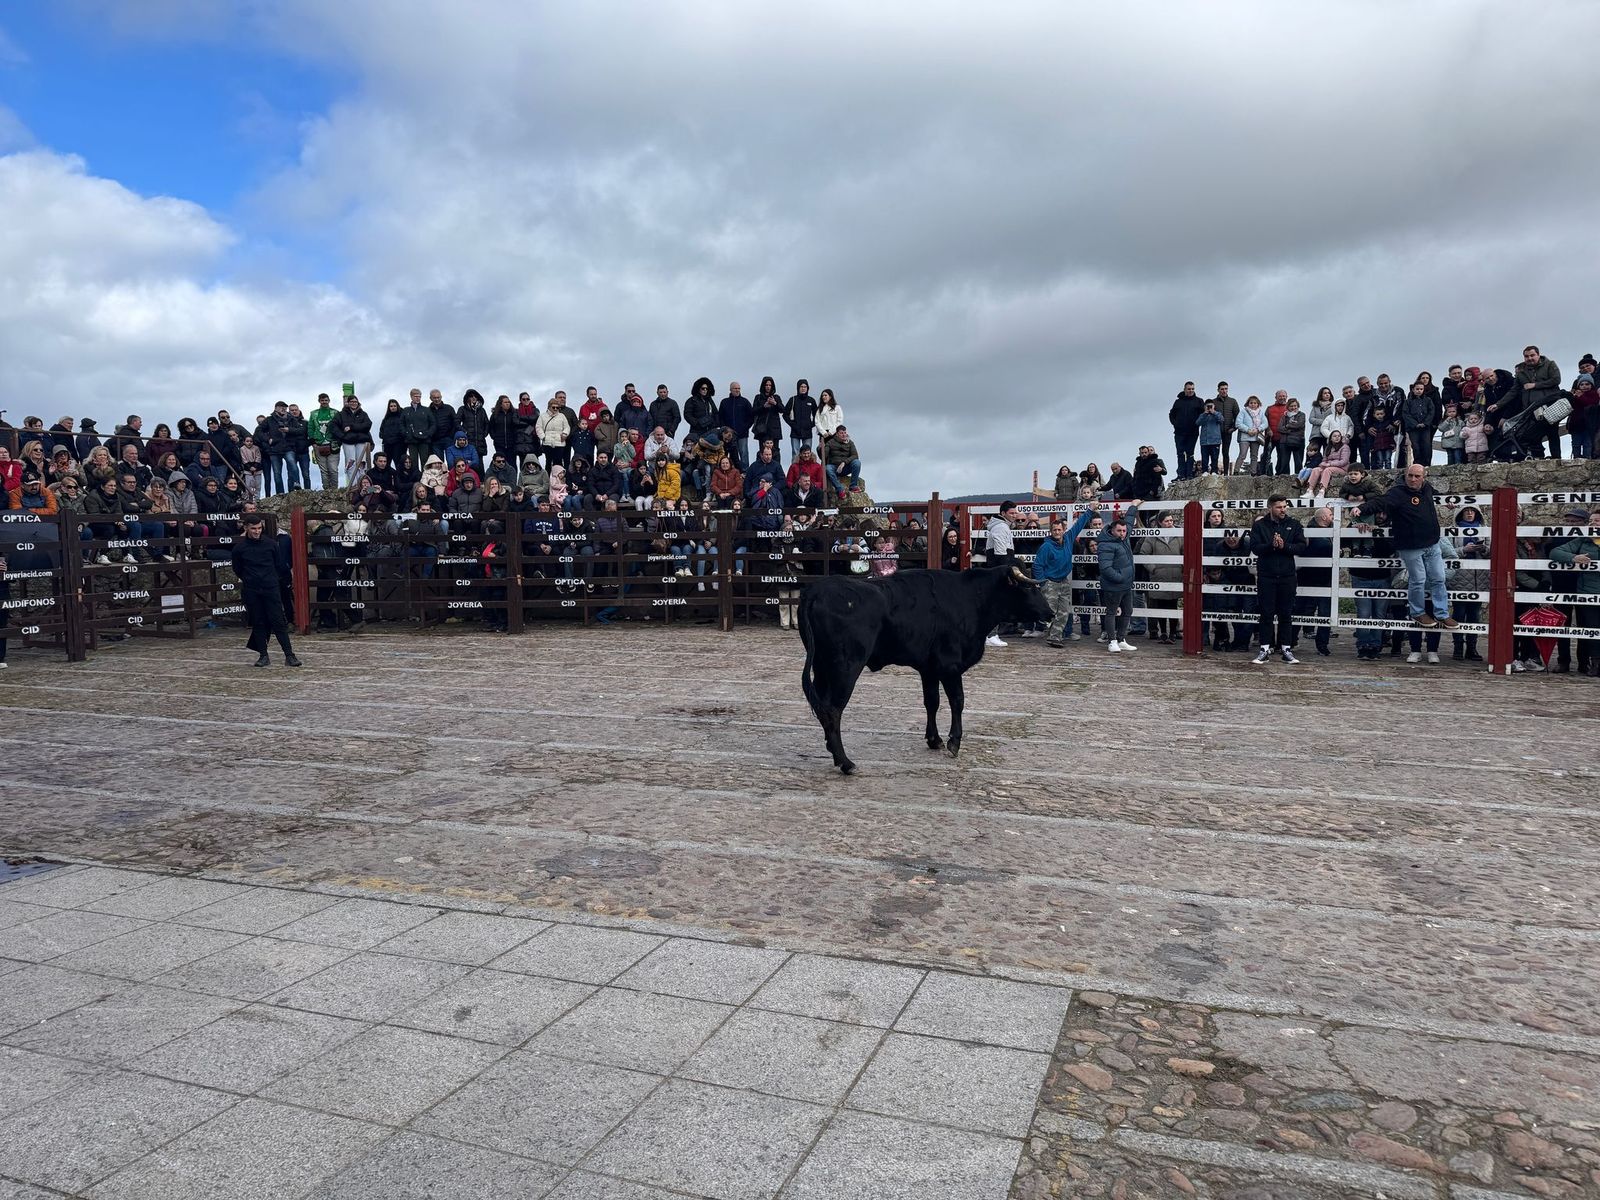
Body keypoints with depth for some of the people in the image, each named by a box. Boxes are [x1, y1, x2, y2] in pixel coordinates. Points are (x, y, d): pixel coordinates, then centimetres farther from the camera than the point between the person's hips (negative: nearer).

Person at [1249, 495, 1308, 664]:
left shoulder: (1293, 525, 7)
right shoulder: (1259, 526, 3)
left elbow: (1302, 547, -2)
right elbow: (1254, 548, -8)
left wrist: (1284, 546, -17)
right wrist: (1271, 545, -24)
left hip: (1287, 576, 1)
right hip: (1266, 576, -1)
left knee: (1286, 614, 6)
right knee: (1267, 614, 1)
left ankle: (1286, 648, 13)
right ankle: (1266, 649, 5)